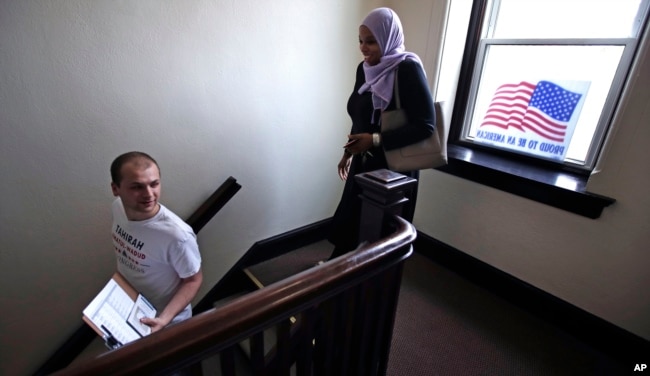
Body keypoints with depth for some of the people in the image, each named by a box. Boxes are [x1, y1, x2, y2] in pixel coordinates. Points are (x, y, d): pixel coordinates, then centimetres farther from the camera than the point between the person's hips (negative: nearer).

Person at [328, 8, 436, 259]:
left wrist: (375, 140, -24)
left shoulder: (408, 69, -16)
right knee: (349, 219, 18)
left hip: (393, 167, -7)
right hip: (364, 163, 7)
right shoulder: (364, 69, 5)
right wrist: (349, 152, 16)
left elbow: (425, 125, -21)